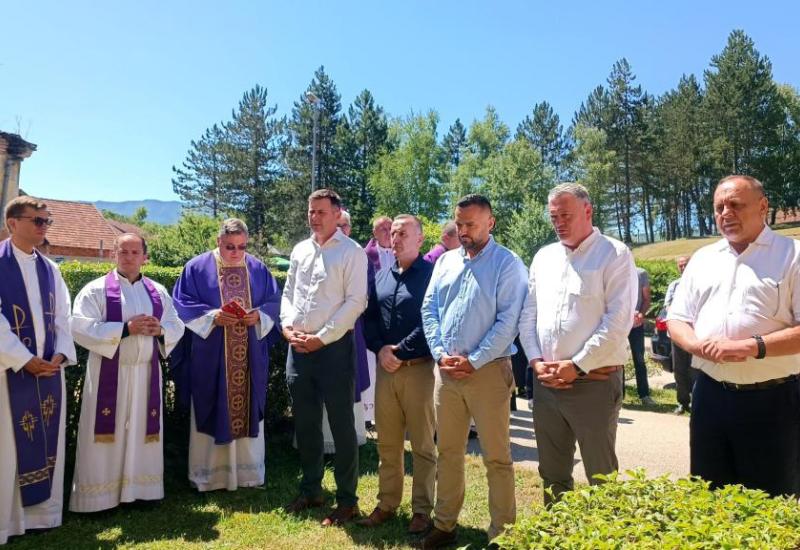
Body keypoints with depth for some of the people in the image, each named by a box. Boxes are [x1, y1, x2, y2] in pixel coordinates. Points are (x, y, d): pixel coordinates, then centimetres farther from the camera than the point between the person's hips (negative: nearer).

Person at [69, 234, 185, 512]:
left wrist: (160, 330, -12)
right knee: (107, 431, 1)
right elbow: (80, 327, -14)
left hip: (146, 373, 4)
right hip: (109, 374, -4)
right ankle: (100, 496, 12)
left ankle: (140, 488, 22)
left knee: (142, 430, 10)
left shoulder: (158, 292, 9)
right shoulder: (96, 290, -3)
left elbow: (177, 327, 10)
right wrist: (126, 328, -20)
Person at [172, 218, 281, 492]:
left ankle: (248, 471, 24)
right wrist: (212, 316, -18)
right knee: (212, 413, 4)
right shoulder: (198, 267, -1)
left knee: (248, 409, 10)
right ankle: (209, 474, 17)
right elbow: (182, 303, -4)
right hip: (210, 357, -3)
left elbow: (274, 302, 8)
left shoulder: (258, 269, 7)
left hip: (250, 359, 3)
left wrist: (259, 315, -12)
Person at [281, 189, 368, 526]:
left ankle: (347, 500, 17)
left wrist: (321, 338, -15)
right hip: (297, 347, 7)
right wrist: (287, 326, -1)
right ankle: (310, 490, 33)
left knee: (341, 425, 2)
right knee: (305, 423, 16)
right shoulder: (300, 250, 13)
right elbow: (288, 292, 16)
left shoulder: (351, 252, -7)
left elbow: (355, 302, -13)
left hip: (334, 347, -6)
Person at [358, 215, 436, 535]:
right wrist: (380, 349, -5)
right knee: (387, 443, 13)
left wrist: (401, 353, -14)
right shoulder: (381, 276, 14)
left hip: (418, 368, -5)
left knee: (422, 445, 5)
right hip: (385, 368, 6)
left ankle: (422, 510, 17)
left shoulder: (431, 274, -5)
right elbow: (369, 317, 11)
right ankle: (387, 504, 26)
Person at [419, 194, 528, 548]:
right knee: (448, 451, 15)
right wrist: (440, 354, -4)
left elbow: (508, 321, -13)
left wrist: (474, 361, -15)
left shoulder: (507, 264, -6)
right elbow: (429, 309, 9)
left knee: (496, 456, 4)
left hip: (488, 370, -5)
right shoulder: (445, 261, 11)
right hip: (446, 370, 5)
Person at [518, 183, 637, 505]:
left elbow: (618, 320, -13)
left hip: (594, 381, -5)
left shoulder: (614, 255, -5)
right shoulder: (543, 257, 12)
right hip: (546, 381, 6)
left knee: (601, 475, 7)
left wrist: (577, 366, -15)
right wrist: (536, 361, -2)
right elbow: (528, 315, 12)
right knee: (551, 472, 17)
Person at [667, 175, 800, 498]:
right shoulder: (702, 259, 11)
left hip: (772, 399, -4)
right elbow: (677, 319, 10)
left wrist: (754, 346, -22)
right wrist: (699, 345, -10)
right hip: (711, 395, 4)